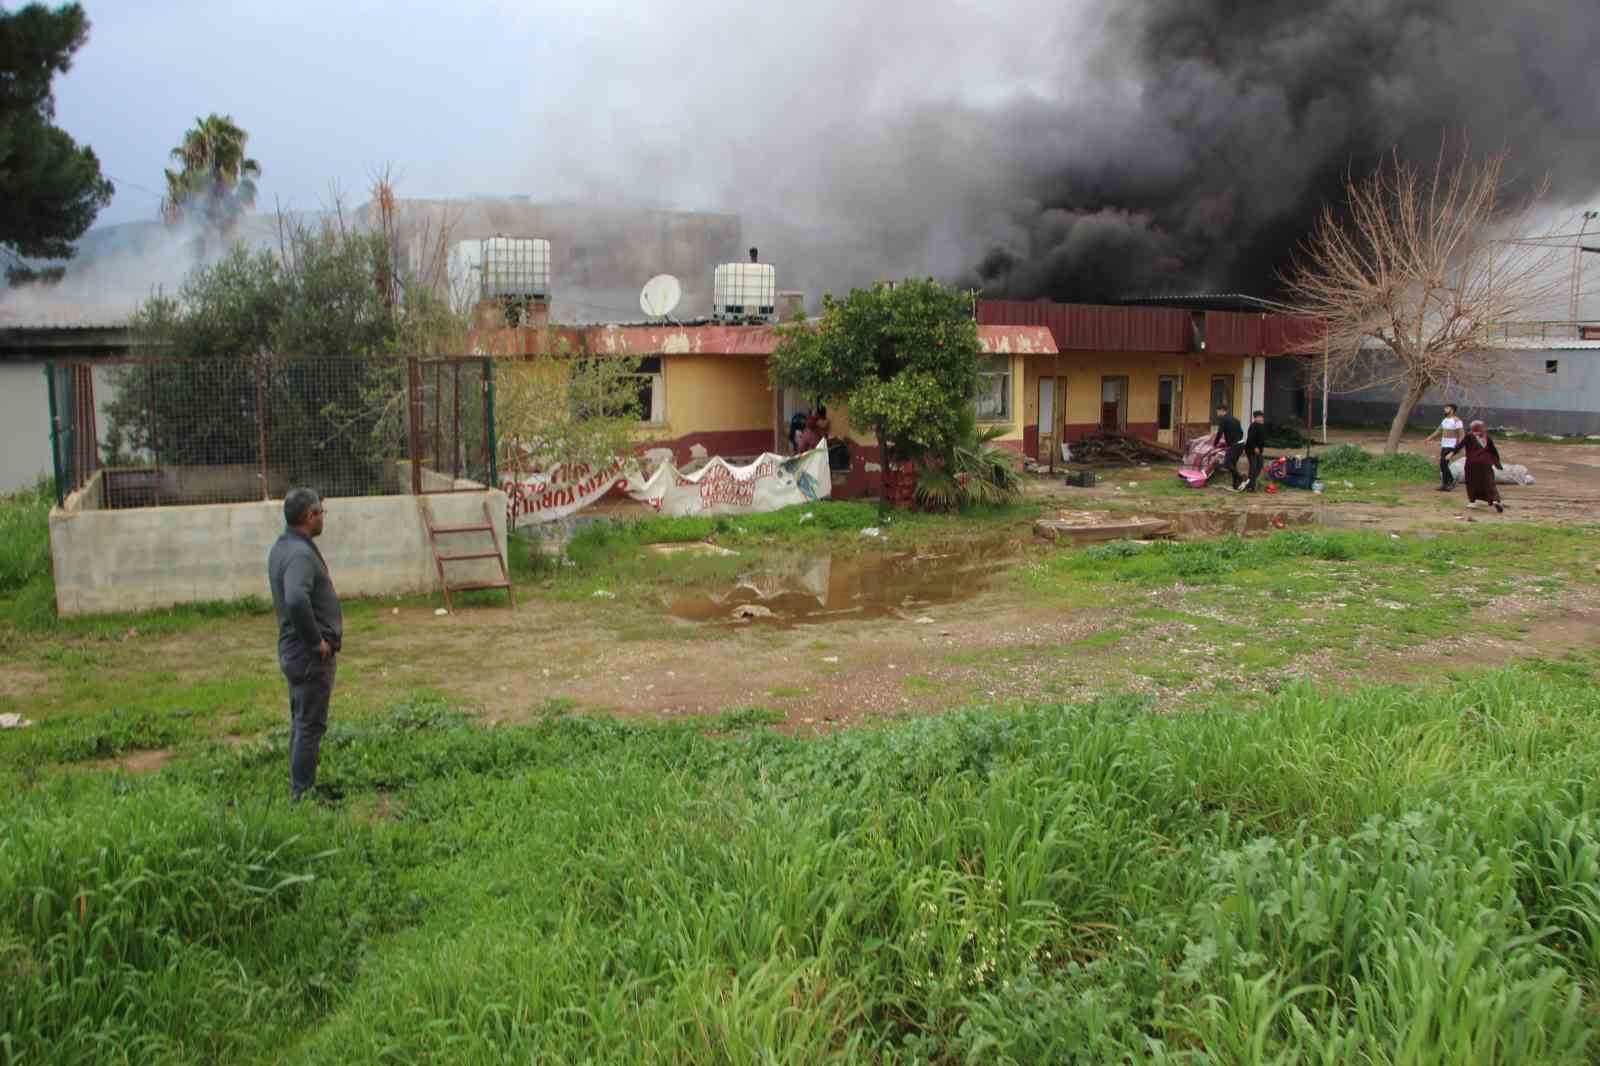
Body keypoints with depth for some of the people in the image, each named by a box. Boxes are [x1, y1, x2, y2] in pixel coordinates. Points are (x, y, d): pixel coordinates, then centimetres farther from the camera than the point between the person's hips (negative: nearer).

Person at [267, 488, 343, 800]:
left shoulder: (282, 547, 10)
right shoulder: (300, 553, -22)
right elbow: (296, 600, -38)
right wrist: (316, 640, -25)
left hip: (295, 650, 10)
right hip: (312, 654, -10)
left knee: (301, 723, 18)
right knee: (310, 725, -1)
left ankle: (300, 789, 28)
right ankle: (303, 793, 6)